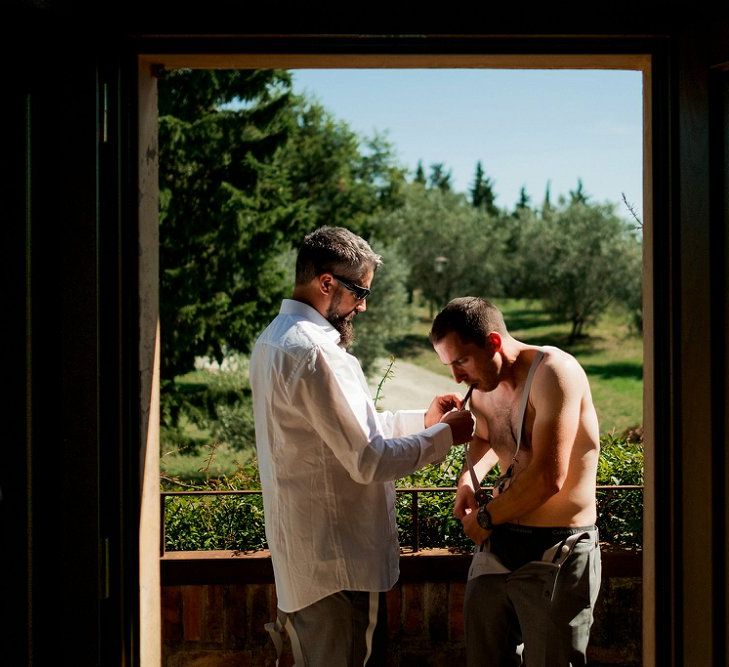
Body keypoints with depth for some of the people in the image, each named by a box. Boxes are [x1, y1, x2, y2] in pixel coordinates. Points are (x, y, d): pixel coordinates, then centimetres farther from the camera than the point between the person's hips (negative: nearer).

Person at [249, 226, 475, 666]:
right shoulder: (315, 353, -23)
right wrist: (445, 435, -10)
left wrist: (421, 419, 13)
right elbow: (369, 460, -23)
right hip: (337, 560, -10)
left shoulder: (275, 339, 10)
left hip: (305, 548, 10)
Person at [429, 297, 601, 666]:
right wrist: (469, 479, 9)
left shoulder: (552, 372, -18)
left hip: (555, 553, -8)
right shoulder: (482, 389, 7)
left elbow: (548, 478, -25)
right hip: (496, 547, 8)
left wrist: (486, 519, -10)